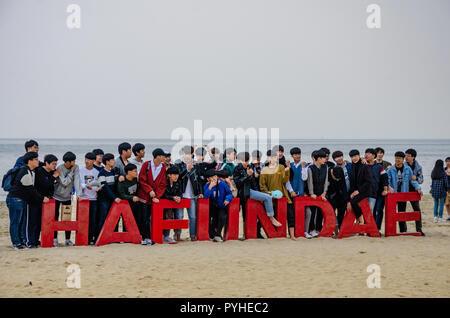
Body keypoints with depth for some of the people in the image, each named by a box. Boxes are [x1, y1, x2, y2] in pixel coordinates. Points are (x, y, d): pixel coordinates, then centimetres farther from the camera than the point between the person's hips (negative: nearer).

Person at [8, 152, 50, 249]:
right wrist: (42, 198, -10)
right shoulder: (25, 173, -19)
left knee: (23, 221, 11)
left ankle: (24, 240, 16)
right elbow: (30, 190, -17)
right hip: (15, 199, -10)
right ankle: (16, 243, 3)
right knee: (15, 221, -2)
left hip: (23, 200, 10)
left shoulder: (31, 171, 11)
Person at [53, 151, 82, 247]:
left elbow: (76, 181, -13)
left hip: (68, 196, 3)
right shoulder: (60, 168, -17)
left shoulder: (76, 167, -8)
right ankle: (55, 239, 7)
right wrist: (71, 172, -20)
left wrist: (78, 194, -21)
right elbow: (64, 182, -22)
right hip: (57, 196, -3)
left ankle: (68, 239, 7)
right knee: (55, 217, -1)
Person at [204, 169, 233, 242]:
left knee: (222, 217, -28)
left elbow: (229, 193, 3)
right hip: (212, 209, 0)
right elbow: (206, 197, -19)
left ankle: (217, 235, -11)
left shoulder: (222, 184, -3)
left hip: (221, 207, 0)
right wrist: (210, 187, -30)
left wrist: (227, 199, -18)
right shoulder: (207, 185, -4)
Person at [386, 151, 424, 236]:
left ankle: (403, 230, 12)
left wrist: (418, 188, -5)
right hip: (393, 194, -1)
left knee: (402, 212, 6)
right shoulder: (391, 169, -1)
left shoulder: (407, 169, 4)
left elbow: (412, 180, 8)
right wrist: (389, 187, -25)